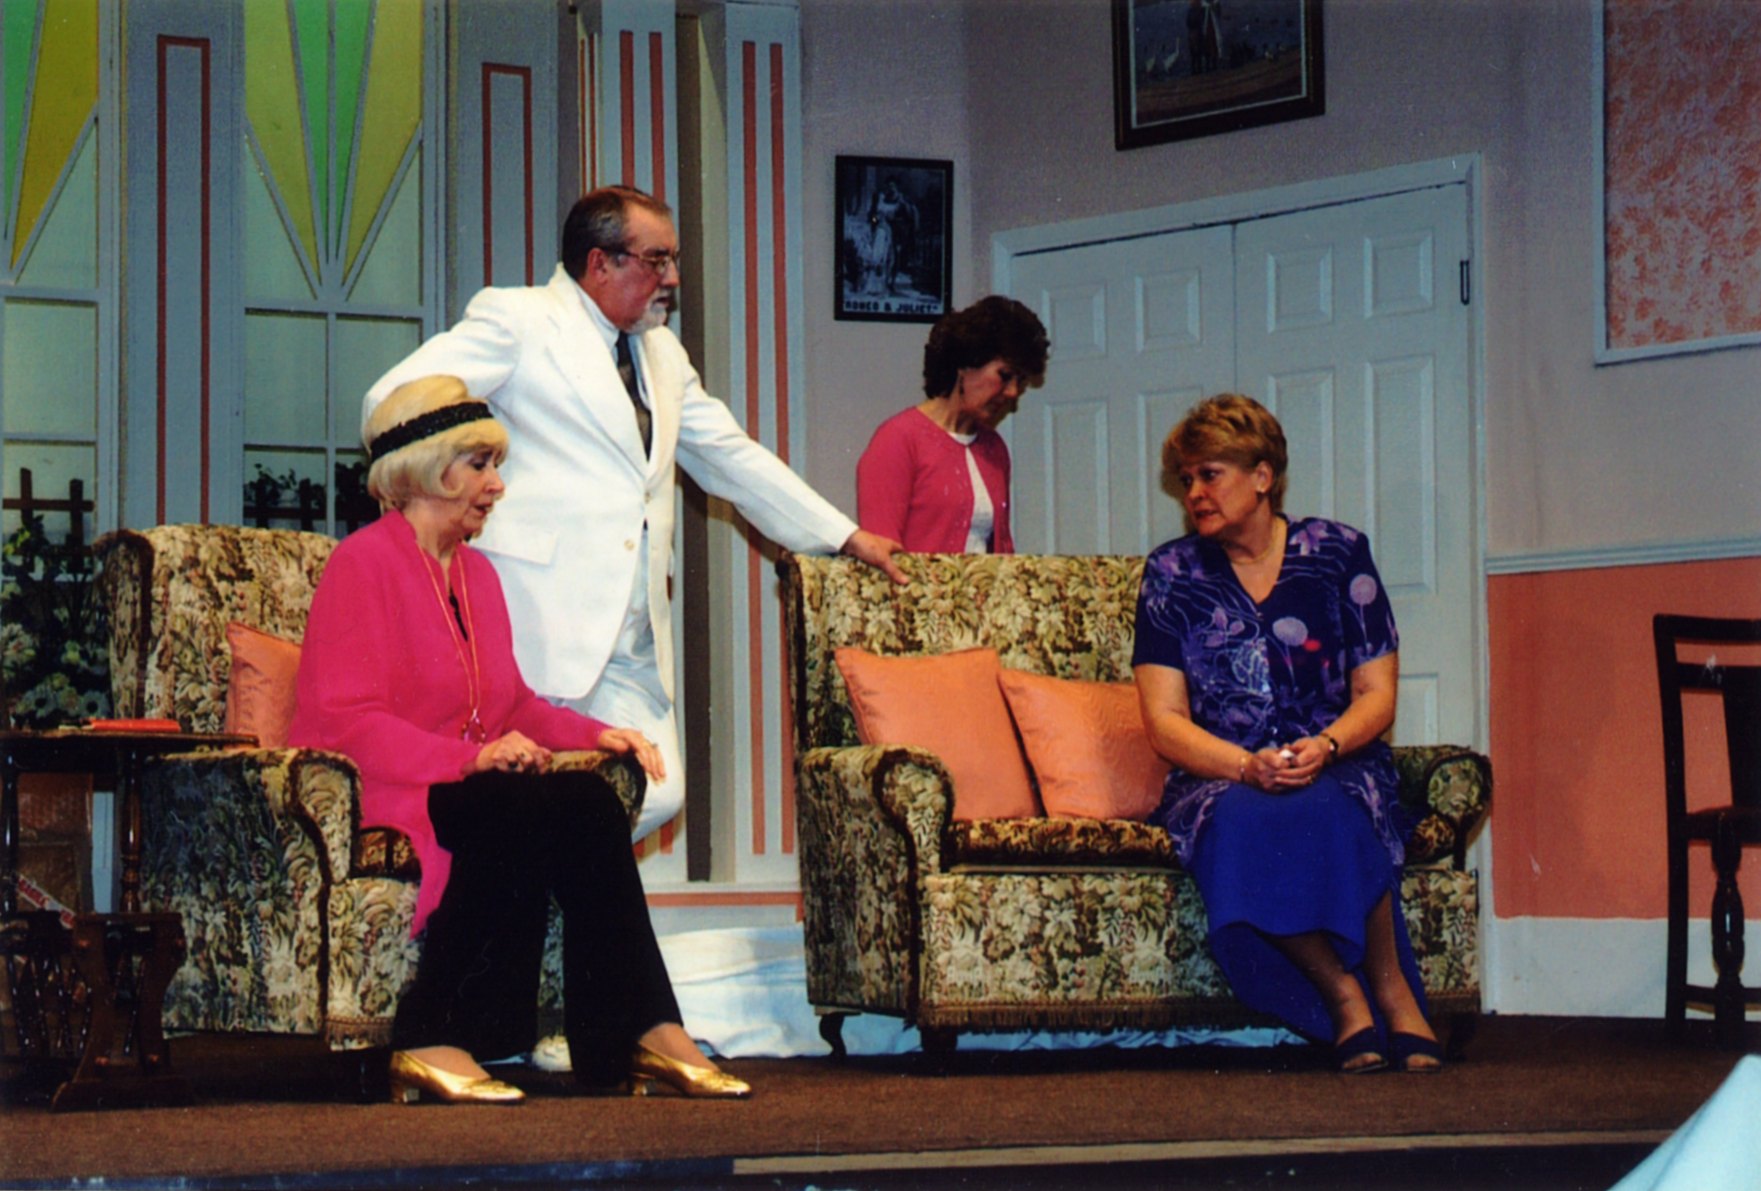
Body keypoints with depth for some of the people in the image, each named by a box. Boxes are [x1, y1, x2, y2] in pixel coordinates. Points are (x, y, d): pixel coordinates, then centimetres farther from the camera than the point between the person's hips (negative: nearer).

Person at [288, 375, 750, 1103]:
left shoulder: (476, 573, 20)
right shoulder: (363, 564, -7)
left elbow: (514, 706, 22)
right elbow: (346, 721, -17)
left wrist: (595, 733, 3)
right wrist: (469, 758, -27)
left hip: (459, 792, 8)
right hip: (370, 799, -8)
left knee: (588, 805, -22)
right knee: (540, 811, -33)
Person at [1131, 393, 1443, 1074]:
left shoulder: (1337, 553, 7)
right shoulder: (1172, 573, 8)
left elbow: (1376, 694, 5)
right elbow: (1165, 721, 1)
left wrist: (1323, 747, -17)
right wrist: (1247, 766, -18)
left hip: (1336, 768, 0)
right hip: (1219, 774, 1)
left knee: (1328, 813, -38)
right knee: (1240, 821, -37)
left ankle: (1393, 989, -25)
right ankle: (1342, 992, -30)